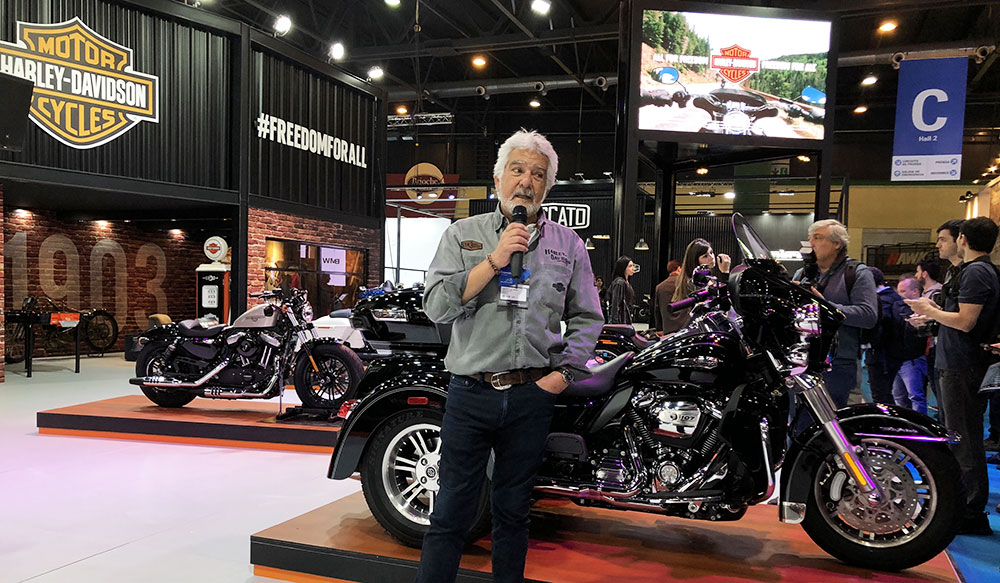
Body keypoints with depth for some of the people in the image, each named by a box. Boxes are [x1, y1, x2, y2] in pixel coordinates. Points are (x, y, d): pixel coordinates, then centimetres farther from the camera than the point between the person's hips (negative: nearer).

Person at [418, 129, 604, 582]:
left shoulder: (568, 244, 9)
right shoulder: (462, 234, 4)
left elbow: (586, 317, 10)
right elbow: (436, 306, -8)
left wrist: (564, 373, -3)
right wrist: (495, 260, -15)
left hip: (534, 396, 2)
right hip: (470, 392, -1)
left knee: (512, 513, 15)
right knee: (450, 514, 4)